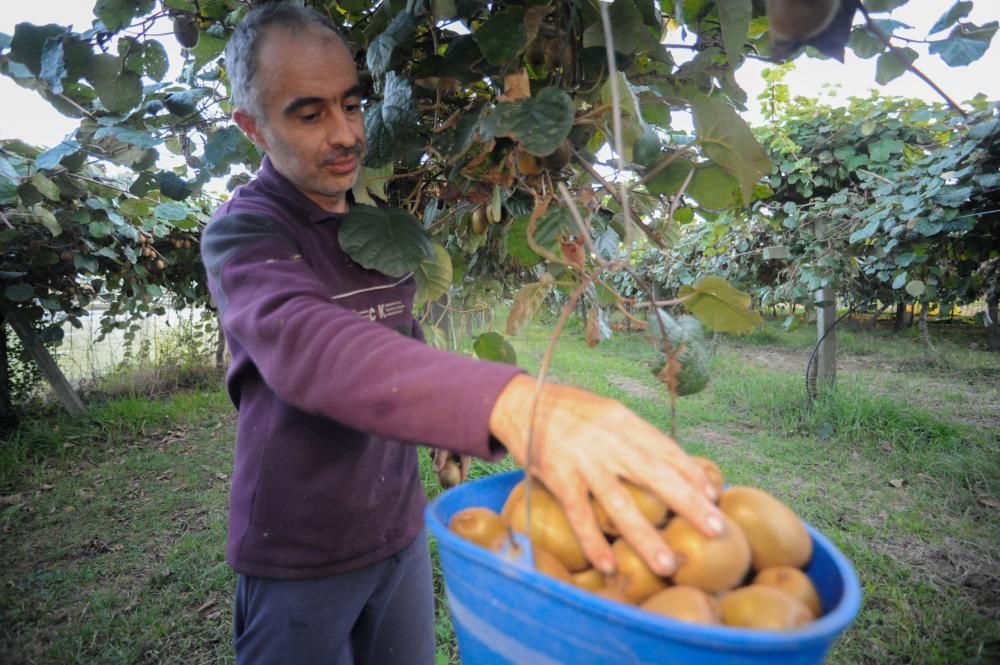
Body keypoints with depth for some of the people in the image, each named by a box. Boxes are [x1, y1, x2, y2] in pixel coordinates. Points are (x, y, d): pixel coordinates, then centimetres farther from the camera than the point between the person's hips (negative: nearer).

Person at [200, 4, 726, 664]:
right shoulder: (241, 233, -17)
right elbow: (306, 345, -39)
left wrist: (455, 417, 3)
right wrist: (505, 401, -54)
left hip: (401, 527, 6)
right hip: (301, 556, -5)